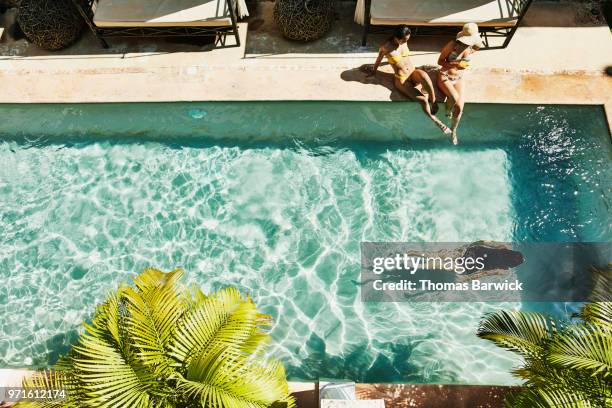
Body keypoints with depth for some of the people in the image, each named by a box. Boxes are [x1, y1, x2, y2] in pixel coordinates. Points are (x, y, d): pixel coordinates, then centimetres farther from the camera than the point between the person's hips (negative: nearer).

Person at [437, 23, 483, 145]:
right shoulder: (452, 45, -16)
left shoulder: (472, 48, -4)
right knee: (455, 97, -33)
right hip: (444, 76, -3)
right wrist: (455, 64, -26)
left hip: (458, 79, 4)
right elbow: (440, 61, -11)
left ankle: (453, 130, 9)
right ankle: (447, 112, 3)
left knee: (459, 107, -15)